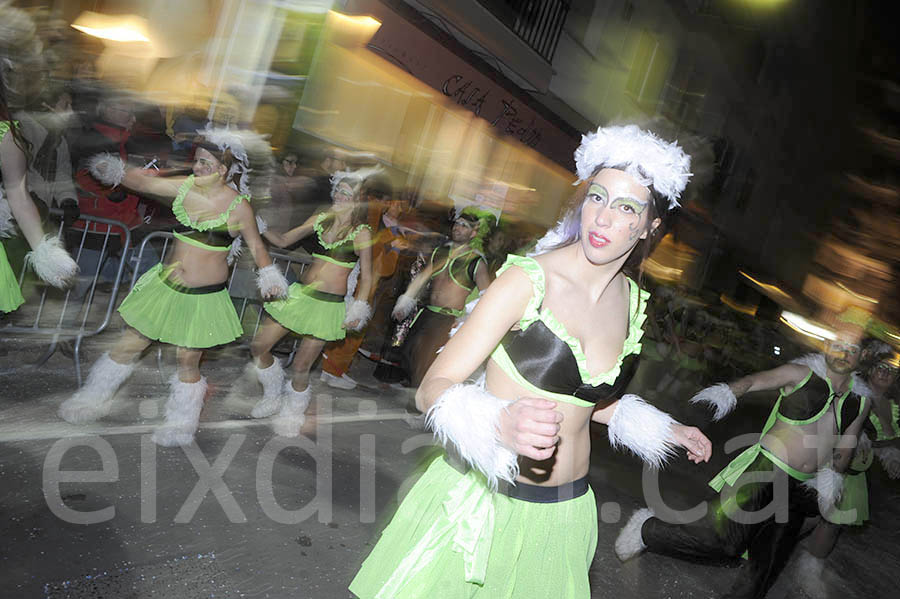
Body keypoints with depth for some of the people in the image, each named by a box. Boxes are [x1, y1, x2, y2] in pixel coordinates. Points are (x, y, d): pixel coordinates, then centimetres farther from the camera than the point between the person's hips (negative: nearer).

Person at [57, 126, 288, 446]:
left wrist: (268, 274, -18)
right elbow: (143, 182, 1)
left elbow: (256, 245, -3)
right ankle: (94, 399, 35)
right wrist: (116, 172, -18)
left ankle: (182, 422, 32)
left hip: (205, 297, -3)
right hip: (166, 285, 4)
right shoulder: (184, 187, -3)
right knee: (129, 344, 12)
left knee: (188, 361, 8)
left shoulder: (238, 206, -11)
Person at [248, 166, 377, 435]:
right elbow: (283, 240, 15)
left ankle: (293, 413, 30)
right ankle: (274, 396, 32)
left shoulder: (362, 233, -5)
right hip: (300, 295, 5)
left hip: (329, 305, -5)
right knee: (258, 347, 6)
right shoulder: (319, 219, 7)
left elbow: (366, 277, -3)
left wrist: (358, 310, -13)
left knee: (300, 368, 1)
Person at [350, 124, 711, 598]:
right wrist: (501, 424, -38)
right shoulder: (528, 279, -17)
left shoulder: (632, 300, 2)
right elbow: (432, 389, -19)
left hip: (561, 515, 5)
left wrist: (666, 430, 23)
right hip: (482, 500, -5)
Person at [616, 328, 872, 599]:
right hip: (766, 470, -6)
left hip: (801, 488, 6)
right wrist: (725, 393, -32)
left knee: (765, 565, 6)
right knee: (720, 536, -17)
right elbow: (754, 380, -12)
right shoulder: (802, 373, -3)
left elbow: (844, 450, 17)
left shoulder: (860, 401, 12)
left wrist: (830, 481, 3)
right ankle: (646, 529, 1)